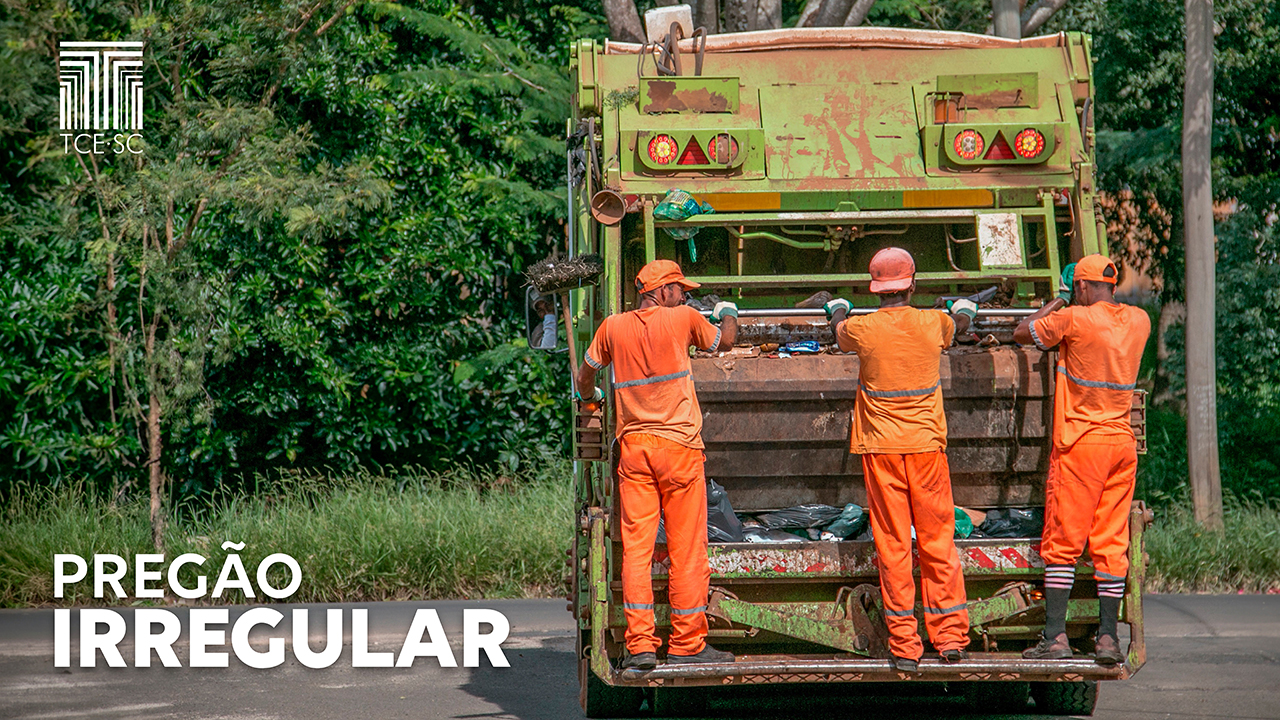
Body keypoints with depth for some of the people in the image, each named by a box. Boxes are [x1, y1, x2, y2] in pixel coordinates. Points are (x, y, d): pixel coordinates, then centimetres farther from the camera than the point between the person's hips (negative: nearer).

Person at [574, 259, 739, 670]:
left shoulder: (613, 327, 8)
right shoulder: (683, 318, -2)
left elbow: (586, 373, 23)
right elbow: (724, 342, 15)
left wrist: (589, 397, 46)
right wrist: (728, 314, 37)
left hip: (632, 446, 3)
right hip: (678, 444, -3)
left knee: (636, 547, 1)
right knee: (686, 548, 3)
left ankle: (640, 645, -4)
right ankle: (686, 644, 5)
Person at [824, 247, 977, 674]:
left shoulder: (860, 329, -7)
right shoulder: (934, 324, -3)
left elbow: (839, 334, 20)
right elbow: (959, 323, 24)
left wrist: (838, 314, 44)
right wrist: (964, 312, 49)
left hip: (880, 449, -1)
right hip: (927, 445, 1)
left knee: (892, 545, 1)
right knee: (938, 542, 9)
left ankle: (904, 644, 1)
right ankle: (950, 635, 10)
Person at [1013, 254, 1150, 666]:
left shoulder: (1074, 319, -12)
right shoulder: (1139, 321, 6)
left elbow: (1022, 333, 3)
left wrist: (1057, 303, 13)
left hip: (1080, 443, -5)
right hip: (1123, 443, 5)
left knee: (1062, 543, 0)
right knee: (1111, 543, 7)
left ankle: (1056, 635, -1)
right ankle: (1108, 636, 3)